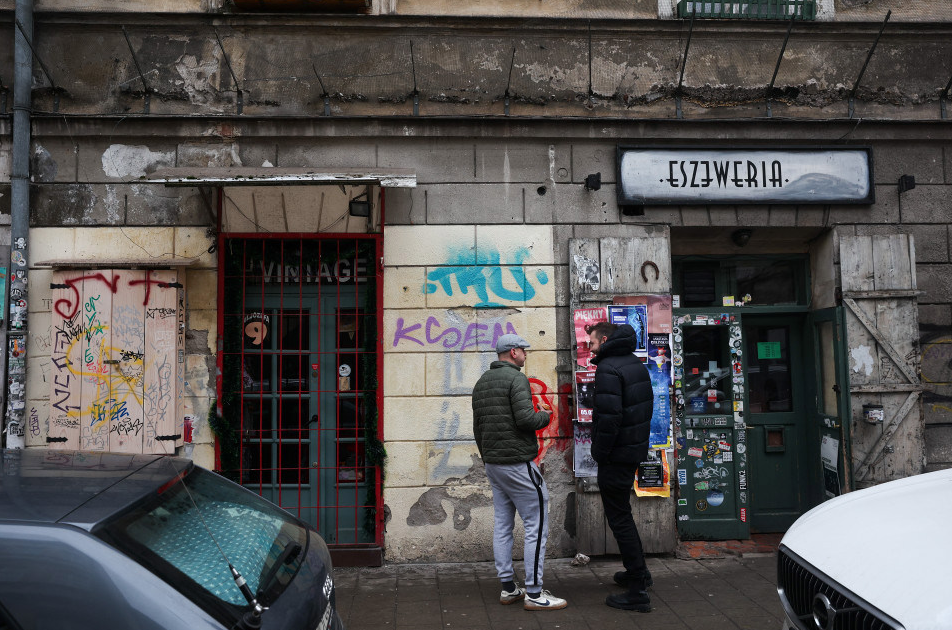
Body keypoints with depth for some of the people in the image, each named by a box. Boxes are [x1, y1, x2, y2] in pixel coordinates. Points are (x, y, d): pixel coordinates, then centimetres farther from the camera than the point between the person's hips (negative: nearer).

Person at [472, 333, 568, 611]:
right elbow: (525, 419, -22)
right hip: (518, 463, -9)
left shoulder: (482, 382, 15)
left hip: (493, 464, 9)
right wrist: (545, 415, -2)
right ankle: (534, 593, -2)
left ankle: (508, 588, 17)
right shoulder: (516, 378, -12)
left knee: (502, 525, 12)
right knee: (537, 523, -3)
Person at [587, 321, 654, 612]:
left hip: (616, 454, -10)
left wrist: (600, 453, -16)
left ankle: (638, 591, 4)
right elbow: (647, 405, 18)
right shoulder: (636, 363, 12)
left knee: (619, 518, -1)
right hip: (636, 449, 10)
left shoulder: (608, 369, -18)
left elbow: (609, 416, -26)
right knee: (622, 513, 23)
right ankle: (638, 572, 36)